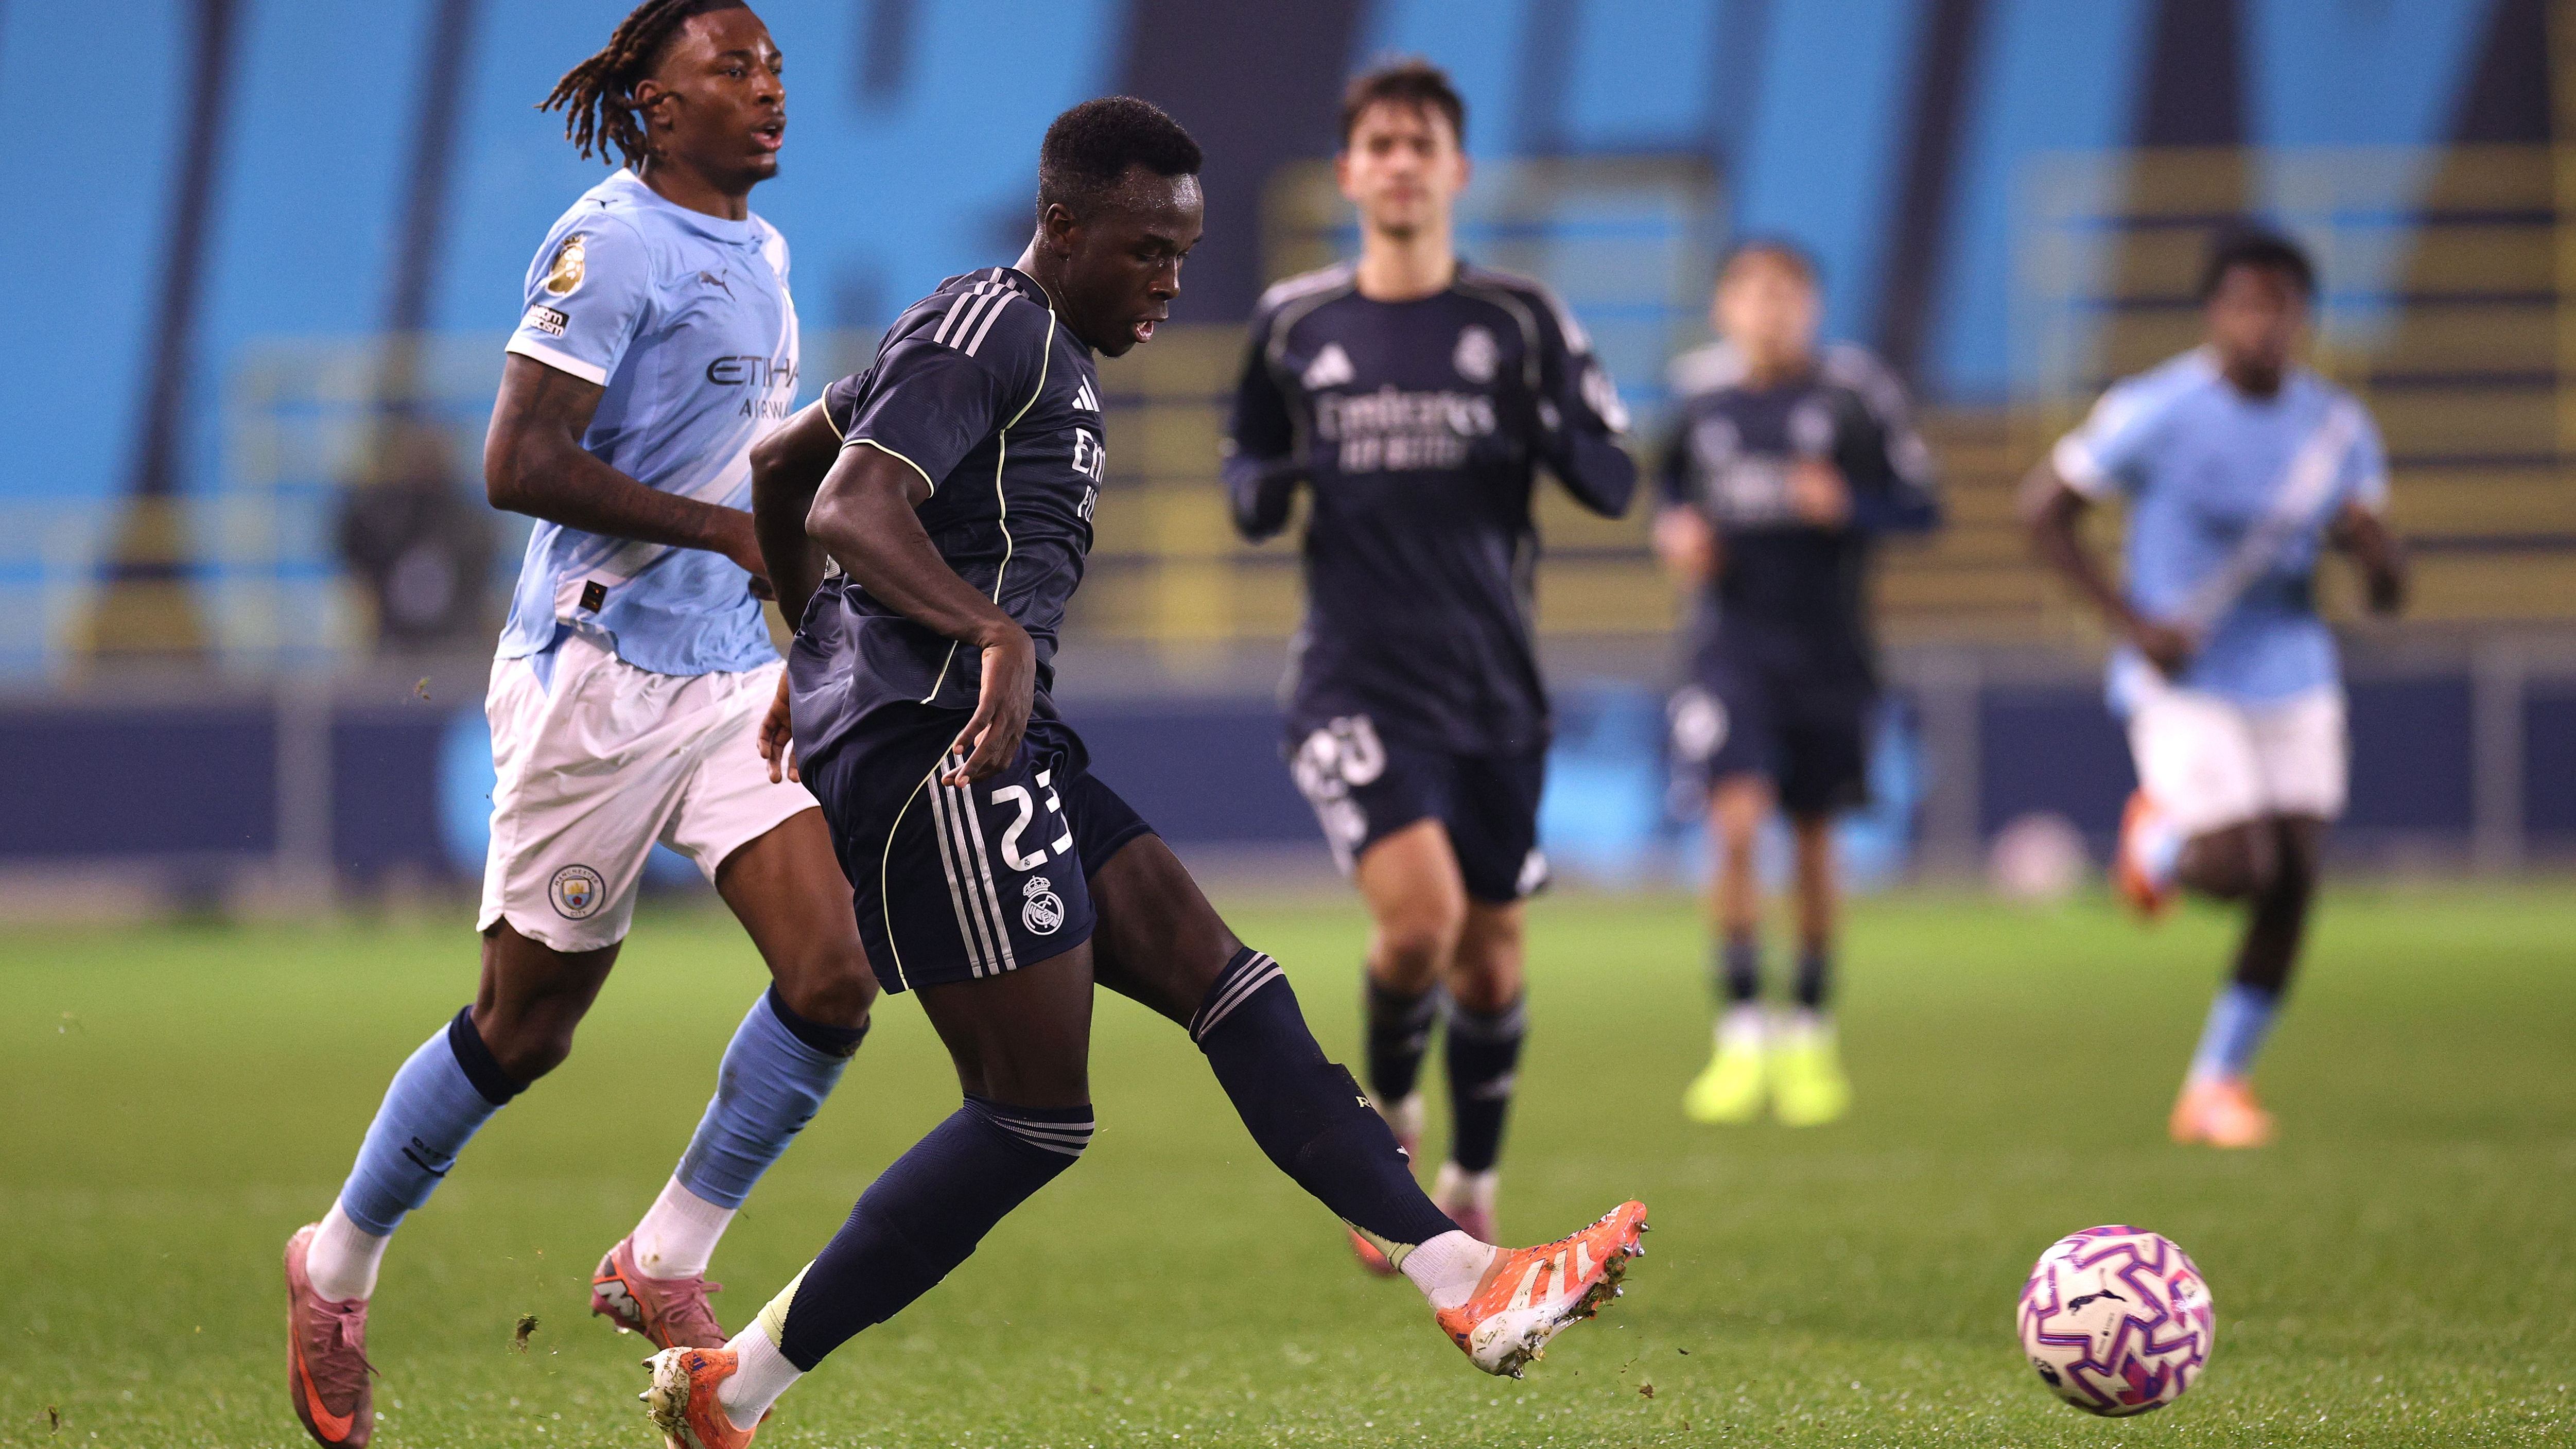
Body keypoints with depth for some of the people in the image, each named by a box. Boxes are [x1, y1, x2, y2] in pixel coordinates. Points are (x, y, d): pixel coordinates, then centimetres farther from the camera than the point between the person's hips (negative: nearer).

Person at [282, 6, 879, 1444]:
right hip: (599, 675, -7)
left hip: (732, 672, 7)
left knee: (837, 974, -9)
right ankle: (336, 1273, 24)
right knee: (523, 1028, 3)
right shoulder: (612, 244, -14)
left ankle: (665, 1264, 6)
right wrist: (731, 529, -23)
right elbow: (519, 464, -22)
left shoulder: (759, 250, 13)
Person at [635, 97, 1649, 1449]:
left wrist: (817, 654, 42)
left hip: (1003, 750, 11)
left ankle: (1468, 1283, -1)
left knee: (1223, 981, 4)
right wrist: (996, 635, -38)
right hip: (935, 745, -11)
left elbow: (780, 471, 32)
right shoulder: (995, 327, -9)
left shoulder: (1027, 344, 23)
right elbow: (850, 510, -24)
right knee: (1034, 1113, -11)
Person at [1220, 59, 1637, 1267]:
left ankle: (1471, 1192, 27)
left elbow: (1613, 483, 3)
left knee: (1489, 950, 7)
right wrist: (1262, 490, -7)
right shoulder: (1292, 326, 5)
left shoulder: (1520, 320, 3)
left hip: (1491, 683, 2)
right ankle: (1385, 1118, 8)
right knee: (1420, 912, -21)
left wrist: (1550, 437, -20)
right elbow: (1246, 473, 18)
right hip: (1355, 679, -2)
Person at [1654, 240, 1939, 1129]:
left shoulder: (1854, 394, -3)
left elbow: (1919, 505, -1)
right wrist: (1675, 530, 0)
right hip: (1731, 644, 0)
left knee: (1814, 841, 8)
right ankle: (1741, 1038, -10)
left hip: (1826, 647, 0)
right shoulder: (1700, 393, 4)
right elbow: (1674, 486, 21)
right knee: (1736, 824, -16)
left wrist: (1848, 507, -19)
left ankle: (1810, 1037, 24)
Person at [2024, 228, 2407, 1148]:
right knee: (2236, 867, -18)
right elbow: (2046, 508, -6)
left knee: (2292, 882, -2)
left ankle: (2218, 1085, 13)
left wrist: (2376, 555, -17)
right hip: (2184, 684, -5)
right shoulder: (2157, 414, -12)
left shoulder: (2339, 430, 2)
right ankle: (2159, 842, 20)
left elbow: (2386, 579, 9)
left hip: (2295, 682, 5)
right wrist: (2129, 621, -15)